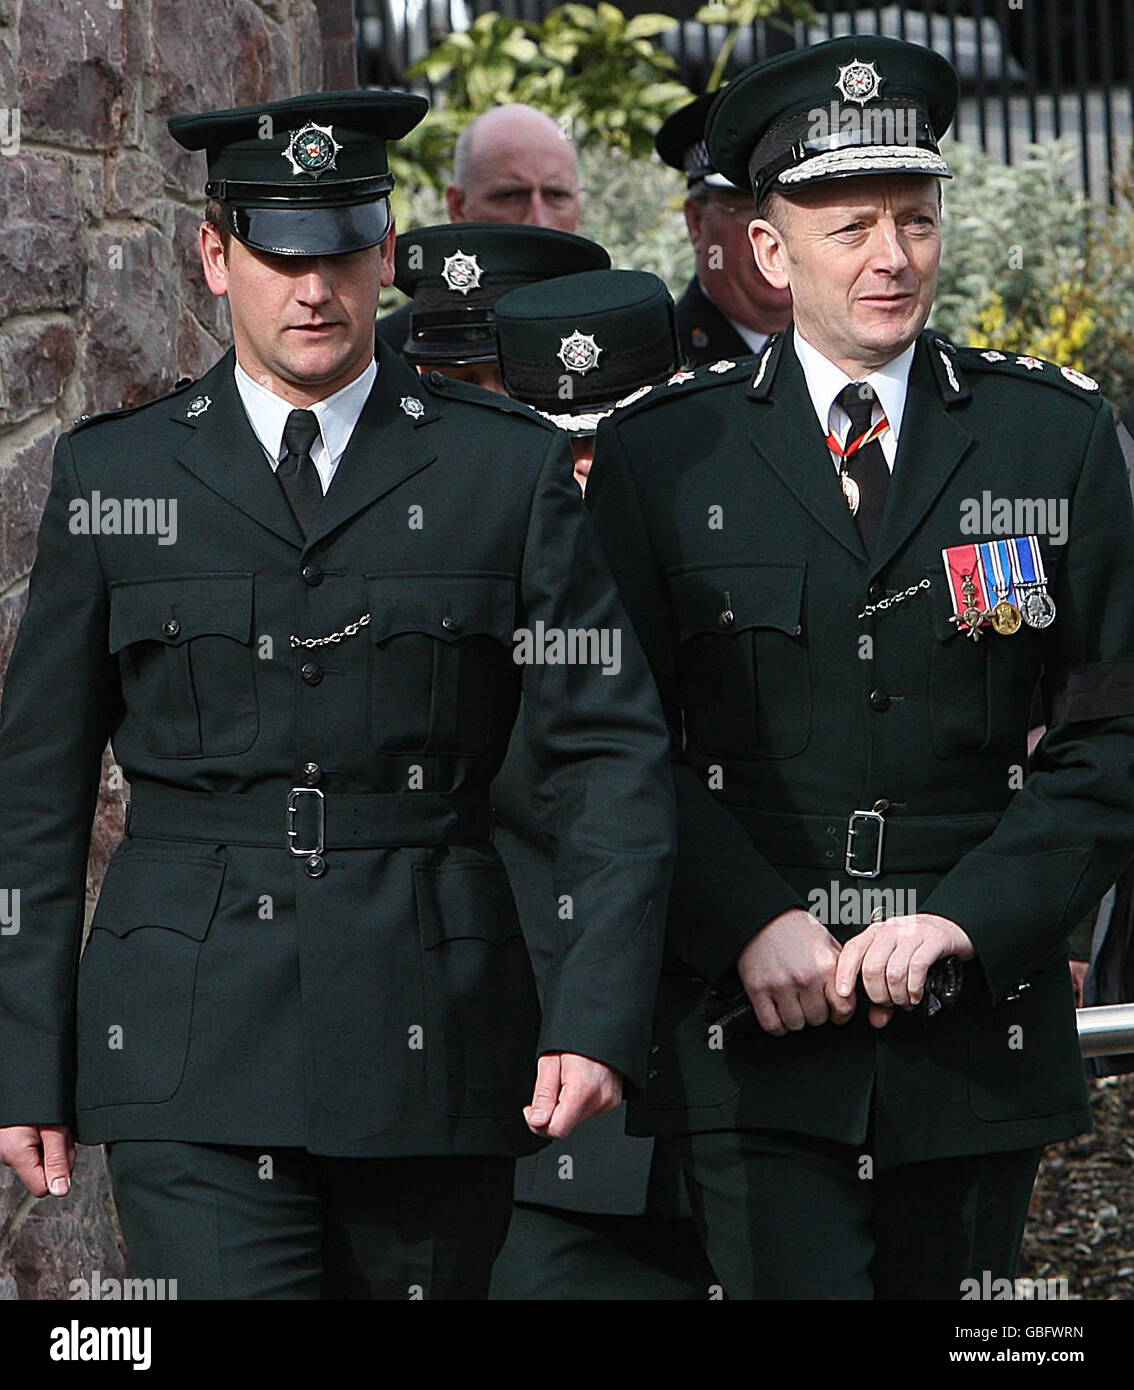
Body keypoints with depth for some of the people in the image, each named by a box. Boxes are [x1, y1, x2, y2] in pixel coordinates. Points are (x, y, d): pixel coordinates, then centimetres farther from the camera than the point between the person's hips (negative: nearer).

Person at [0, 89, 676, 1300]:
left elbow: (611, 751, 1)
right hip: (195, 1055, -1)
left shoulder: (509, 467, 6)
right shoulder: (115, 473, 7)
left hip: (435, 1049, 1)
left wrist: (596, 1017, -11)